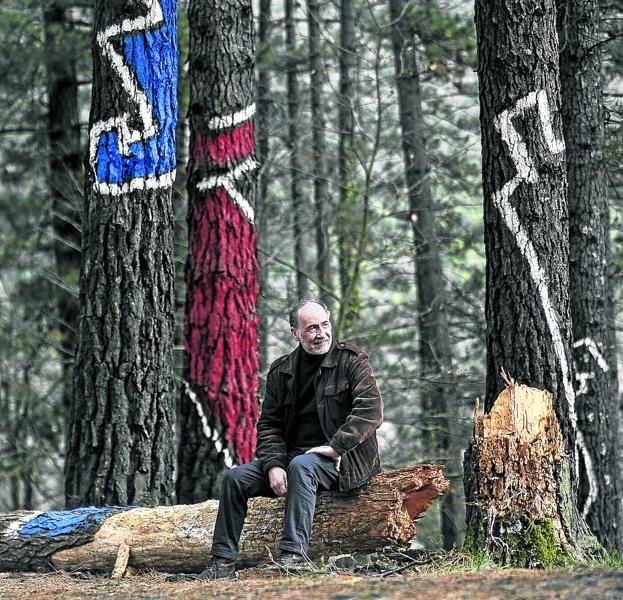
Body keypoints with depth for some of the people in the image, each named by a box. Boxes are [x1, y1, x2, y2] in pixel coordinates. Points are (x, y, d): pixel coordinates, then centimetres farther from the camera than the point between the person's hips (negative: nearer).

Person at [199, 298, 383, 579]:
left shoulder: (351, 360, -4)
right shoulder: (281, 371, 9)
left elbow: (371, 410, -15)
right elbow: (268, 425, 8)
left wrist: (335, 447, -23)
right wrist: (274, 465, -10)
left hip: (341, 459, -5)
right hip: (292, 455, 6)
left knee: (301, 466, -36)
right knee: (236, 477, -10)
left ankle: (294, 553, -38)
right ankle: (223, 561, -6)